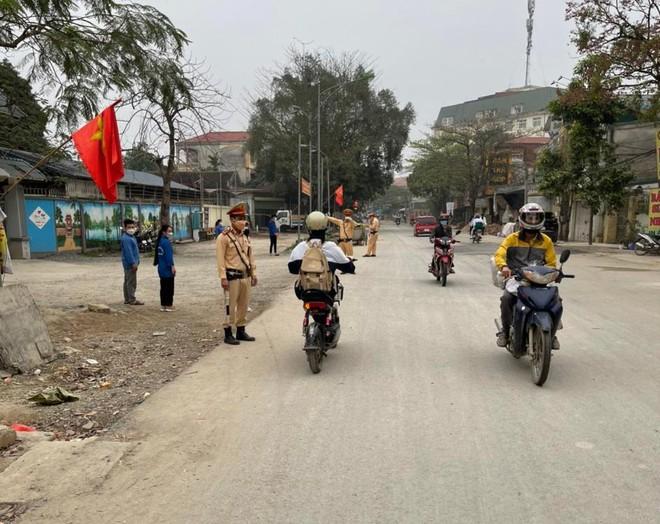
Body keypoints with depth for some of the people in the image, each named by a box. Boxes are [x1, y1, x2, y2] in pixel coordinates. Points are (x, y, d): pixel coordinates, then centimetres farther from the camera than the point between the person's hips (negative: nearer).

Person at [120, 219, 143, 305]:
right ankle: (132, 300, -3)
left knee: (127, 281, 15)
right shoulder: (126, 238, -18)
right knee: (132, 282, -7)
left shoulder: (131, 237, 15)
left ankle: (127, 299, 23)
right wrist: (133, 263, -24)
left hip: (129, 264, 11)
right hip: (130, 263, -11)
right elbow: (128, 252, -23)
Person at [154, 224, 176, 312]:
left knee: (163, 287, 13)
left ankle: (163, 305, 17)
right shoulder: (166, 242, -17)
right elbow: (169, 255, -20)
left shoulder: (159, 241, 11)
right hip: (167, 268, -9)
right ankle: (169, 305, 3)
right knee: (169, 287, 0)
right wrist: (172, 266, -19)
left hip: (161, 268, 9)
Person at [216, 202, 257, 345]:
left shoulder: (245, 238, 15)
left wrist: (253, 273, 14)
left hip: (246, 276, 7)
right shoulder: (224, 237, -8)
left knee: (244, 305, 12)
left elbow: (250, 257, 19)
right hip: (232, 277, -7)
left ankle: (241, 331, 23)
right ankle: (228, 334, 5)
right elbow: (220, 259, -12)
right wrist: (223, 277, -17)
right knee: (230, 306, -3)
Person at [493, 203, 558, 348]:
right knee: (506, 298, -29)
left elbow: (551, 262, 10)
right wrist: (503, 266, -30)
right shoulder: (512, 238, 5)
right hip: (516, 277, -2)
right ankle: (505, 331, -8)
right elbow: (499, 254, -8)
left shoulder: (546, 241, 13)